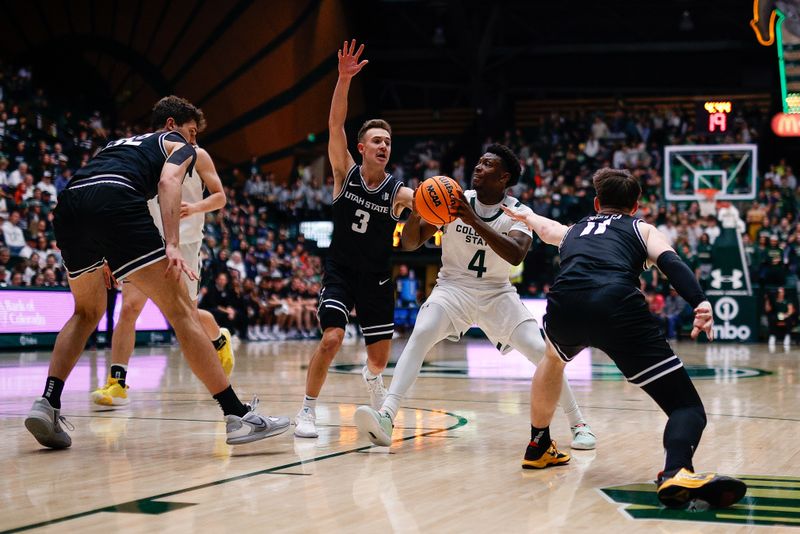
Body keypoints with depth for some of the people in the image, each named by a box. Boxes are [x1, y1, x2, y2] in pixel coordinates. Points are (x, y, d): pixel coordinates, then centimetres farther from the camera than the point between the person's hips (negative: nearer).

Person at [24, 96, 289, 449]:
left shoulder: (121, 142, 41)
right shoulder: (179, 146, 23)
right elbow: (168, 181, 1)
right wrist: (172, 245, -12)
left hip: (68, 203, 6)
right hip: (116, 201, -6)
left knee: (87, 311, 26)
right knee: (180, 310, -4)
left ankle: (47, 404, 9)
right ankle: (238, 416, -8)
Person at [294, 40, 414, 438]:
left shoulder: (398, 191, -9)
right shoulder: (345, 173, -9)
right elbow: (335, 124, -21)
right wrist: (344, 80, -34)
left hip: (376, 277, 2)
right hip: (339, 270, -2)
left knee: (381, 356, 5)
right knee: (331, 338, -22)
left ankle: (371, 376, 44)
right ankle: (307, 412, -7)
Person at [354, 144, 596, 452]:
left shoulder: (519, 213, -10)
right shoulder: (454, 201, -6)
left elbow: (516, 255, -31)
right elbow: (409, 244, -6)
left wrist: (475, 221, -38)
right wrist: (417, 212, -26)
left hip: (497, 293, 0)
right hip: (453, 288, 0)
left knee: (540, 351, -14)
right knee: (420, 336, -27)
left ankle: (578, 424, 5)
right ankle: (386, 418, -37)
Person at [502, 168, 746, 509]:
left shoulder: (573, 230, 39)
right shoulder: (642, 229, 29)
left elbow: (545, 227, 65)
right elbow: (670, 262, 4)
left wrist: (524, 217, 87)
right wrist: (700, 303, -10)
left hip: (564, 305, 4)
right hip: (618, 305, -4)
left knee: (555, 358, 41)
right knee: (687, 406, -1)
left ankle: (538, 447, 51)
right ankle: (677, 473, -31)